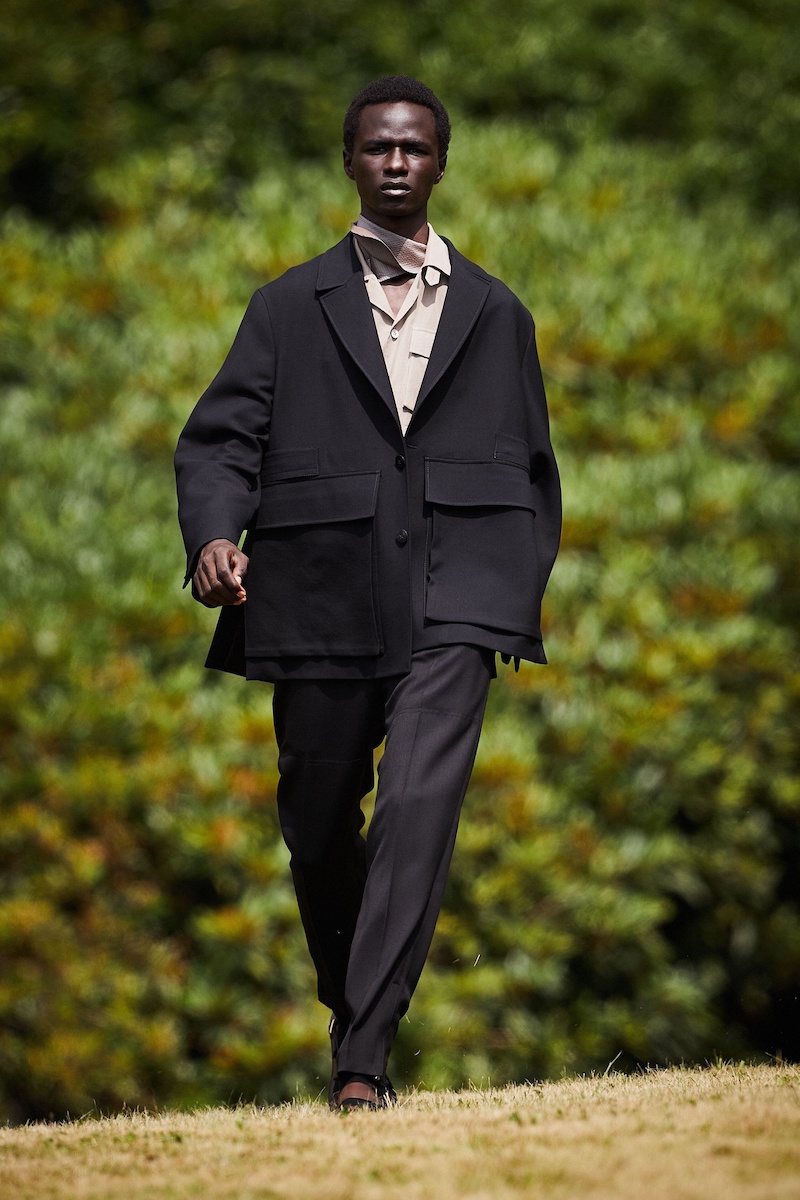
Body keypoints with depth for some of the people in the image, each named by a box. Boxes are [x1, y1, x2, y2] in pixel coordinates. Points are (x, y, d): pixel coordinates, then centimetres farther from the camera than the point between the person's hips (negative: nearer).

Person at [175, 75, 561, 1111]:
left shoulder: (495, 314, 17)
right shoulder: (290, 307, 12)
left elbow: (535, 473, 23)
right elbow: (220, 439, 3)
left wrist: (523, 589, 14)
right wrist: (214, 534, -16)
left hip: (452, 596, -1)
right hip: (323, 597, 1)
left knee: (421, 805, -20)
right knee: (318, 829, 9)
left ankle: (362, 1063, -26)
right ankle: (351, 1009, 36)